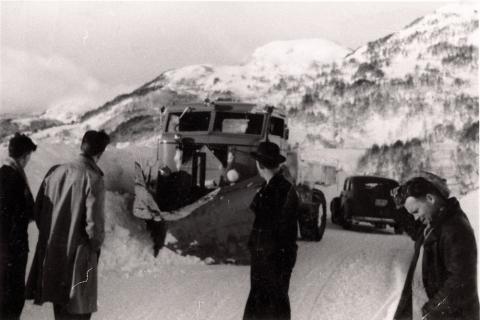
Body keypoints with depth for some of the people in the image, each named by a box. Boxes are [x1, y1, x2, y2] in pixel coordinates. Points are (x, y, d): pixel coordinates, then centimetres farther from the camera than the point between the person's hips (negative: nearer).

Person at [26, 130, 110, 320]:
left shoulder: (55, 171, 0)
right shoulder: (94, 179, -17)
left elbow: (38, 211, 6)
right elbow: (94, 224, -19)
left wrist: (50, 236, 16)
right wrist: (96, 244, 0)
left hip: (51, 253, 6)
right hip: (78, 255, -6)